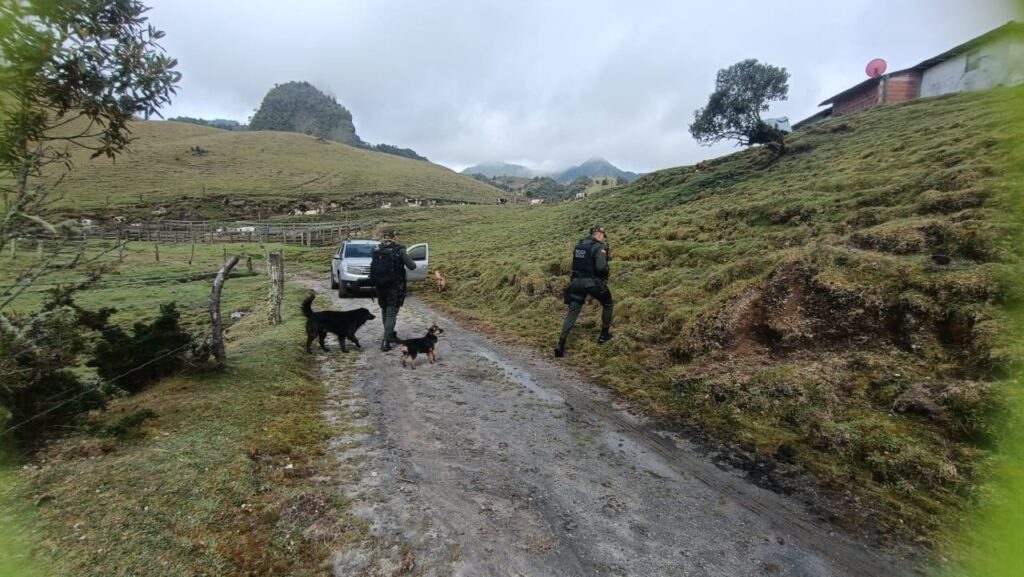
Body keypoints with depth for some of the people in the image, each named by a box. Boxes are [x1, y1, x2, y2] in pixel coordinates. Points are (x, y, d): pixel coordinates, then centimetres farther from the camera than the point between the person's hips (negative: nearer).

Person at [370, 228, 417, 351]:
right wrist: (412, 262, 10)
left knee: (385, 311, 20)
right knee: (391, 313, 0)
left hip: (380, 286, 4)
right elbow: (412, 266, -8)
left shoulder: (377, 250, 2)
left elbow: (373, 268, 4)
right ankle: (386, 341, -9)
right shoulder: (399, 250, -10)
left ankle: (390, 335, 33)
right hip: (395, 286, -4)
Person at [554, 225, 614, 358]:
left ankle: (561, 345, -4)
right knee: (607, 304, 21)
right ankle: (604, 335, 27)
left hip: (577, 282, 6)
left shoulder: (579, 245, 12)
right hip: (593, 283, -5)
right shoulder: (598, 247, -10)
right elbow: (601, 267, -21)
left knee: (572, 312, 4)